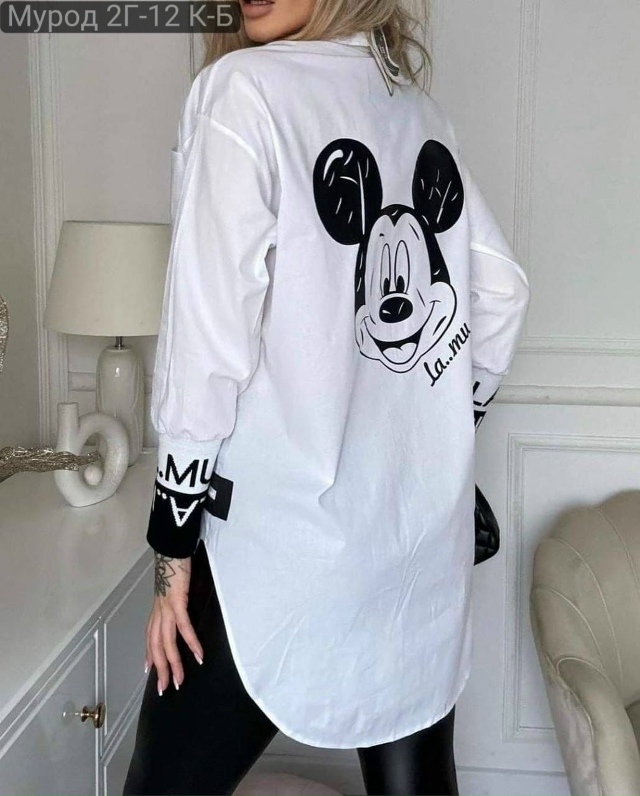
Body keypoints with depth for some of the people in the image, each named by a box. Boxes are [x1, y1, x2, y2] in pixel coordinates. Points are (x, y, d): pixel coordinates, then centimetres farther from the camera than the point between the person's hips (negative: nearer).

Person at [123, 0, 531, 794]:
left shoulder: (244, 86, -10)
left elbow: (210, 333, -16)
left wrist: (174, 545, -10)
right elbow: (501, 291, 13)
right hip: (428, 523, 7)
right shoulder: (419, 105, 10)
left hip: (288, 527, -7)